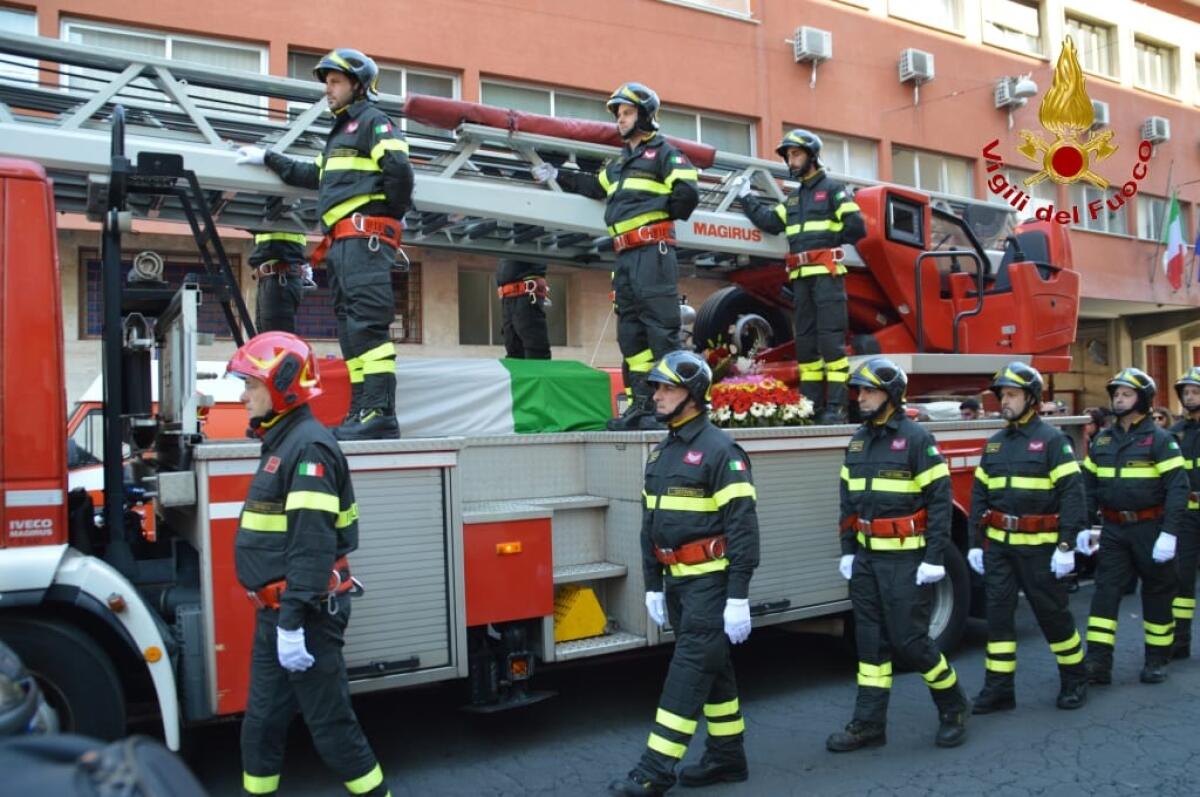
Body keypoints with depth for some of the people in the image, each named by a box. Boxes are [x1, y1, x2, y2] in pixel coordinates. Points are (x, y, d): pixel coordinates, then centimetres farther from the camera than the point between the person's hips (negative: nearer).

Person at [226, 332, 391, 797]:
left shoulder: (308, 446, -18)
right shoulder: (282, 443, 14)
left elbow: (312, 541, -25)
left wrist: (294, 621, -27)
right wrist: (277, 616, 20)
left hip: (305, 614, -10)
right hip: (275, 610, 10)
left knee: (329, 720, 1)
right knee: (261, 719, 16)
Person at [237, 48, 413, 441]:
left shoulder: (372, 121, 1)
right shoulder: (341, 131, 30)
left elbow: (399, 168, -13)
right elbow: (314, 176, 34)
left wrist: (394, 213, -3)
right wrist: (268, 159, 35)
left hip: (365, 235, -10)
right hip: (342, 242, 10)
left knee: (368, 324, -18)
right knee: (350, 328, 6)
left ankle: (380, 415, -24)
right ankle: (361, 413, 8)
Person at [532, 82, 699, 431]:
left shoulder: (663, 152, 1)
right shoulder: (619, 163, 26)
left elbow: (687, 193, -10)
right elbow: (595, 187, 36)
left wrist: (660, 214, 2)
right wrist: (557, 175, 34)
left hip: (653, 251, -9)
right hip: (626, 257, 9)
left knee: (661, 327, -13)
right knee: (630, 330, 7)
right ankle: (641, 405, 11)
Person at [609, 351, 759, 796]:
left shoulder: (719, 450, -13)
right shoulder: (661, 452, 12)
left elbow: (742, 527, -17)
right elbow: (651, 524, 16)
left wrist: (739, 598, -20)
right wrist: (653, 586, 15)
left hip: (710, 580, -8)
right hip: (677, 580, 8)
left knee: (689, 669, -6)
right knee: (711, 666, 14)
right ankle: (727, 756, 25)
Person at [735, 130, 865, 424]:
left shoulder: (833, 189, 3)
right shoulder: (793, 197, 24)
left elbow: (856, 227, -5)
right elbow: (769, 222, 12)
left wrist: (827, 239, -2)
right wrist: (746, 198, 11)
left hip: (826, 273, -7)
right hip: (800, 277, 7)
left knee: (831, 340, -11)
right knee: (805, 341, 7)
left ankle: (836, 407, -12)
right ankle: (811, 405, 11)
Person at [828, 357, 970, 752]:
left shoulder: (916, 438, -11)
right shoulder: (858, 441, 10)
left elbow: (940, 500, -12)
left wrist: (935, 558, -16)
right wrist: (848, 551, 10)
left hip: (905, 558, -6)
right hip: (866, 557, 7)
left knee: (909, 639, -2)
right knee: (870, 640, 9)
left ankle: (953, 706, 21)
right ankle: (868, 724, 15)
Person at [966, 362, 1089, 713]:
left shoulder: (1052, 439, -6)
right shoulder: (994, 443, 11)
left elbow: (1072, 493, -11)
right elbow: (979, 495, 12)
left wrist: (1066, 546, -16)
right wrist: (975, 543, 8)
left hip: (1039, 545, -5)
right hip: (998, 543, 5)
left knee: (1053, 613, 6)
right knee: (998, 612, 4)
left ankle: (1075, 679, 26)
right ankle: (999, 688, 11)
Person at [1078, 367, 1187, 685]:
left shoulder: (1159, 439, -8)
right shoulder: (1102, 440, 7)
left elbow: (1177, 487, -14)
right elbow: (1089, 485, 11)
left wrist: (1170, 533, -20)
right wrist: (1083, 526, 5)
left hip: (1150, 528, -4)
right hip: (1114, 529, 4)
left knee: (1157, 594, 9)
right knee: (1105, 591, -2)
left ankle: (1157, 660, 22)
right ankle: (1098, 661, -3)